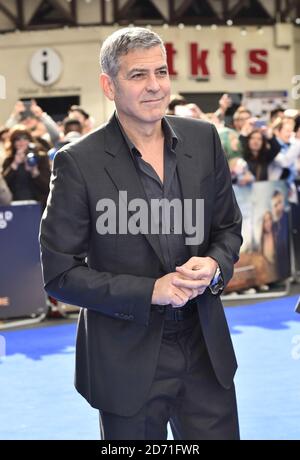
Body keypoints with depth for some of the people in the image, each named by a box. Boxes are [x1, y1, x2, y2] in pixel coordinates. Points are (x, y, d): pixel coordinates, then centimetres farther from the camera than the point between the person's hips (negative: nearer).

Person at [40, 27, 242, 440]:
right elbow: (59, 275, -11)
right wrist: (149, 291, -19)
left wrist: (215, 265, -11)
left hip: (205, 347, 4)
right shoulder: (78, 163, -14)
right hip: (127, 359, -3)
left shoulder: (203, 139, 0)